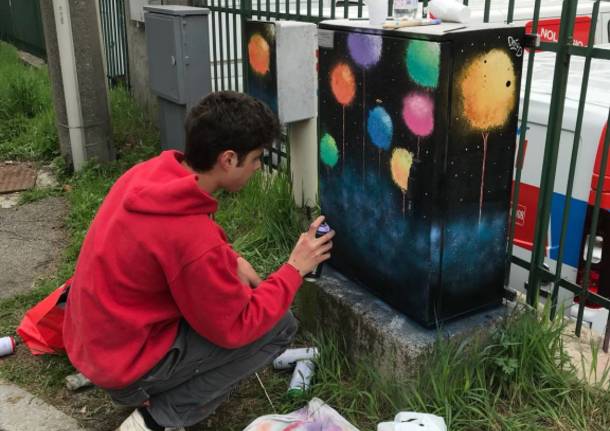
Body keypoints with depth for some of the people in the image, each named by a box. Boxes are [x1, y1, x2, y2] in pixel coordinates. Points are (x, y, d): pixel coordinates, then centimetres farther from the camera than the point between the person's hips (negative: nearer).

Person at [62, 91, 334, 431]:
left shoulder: (149, 173, -7)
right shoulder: (192, 239, -32)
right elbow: (235, 329, -18)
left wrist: (232, 260, 0)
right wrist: (295, 269, -10)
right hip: (124, 363, -8)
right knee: (281, 326, -7)